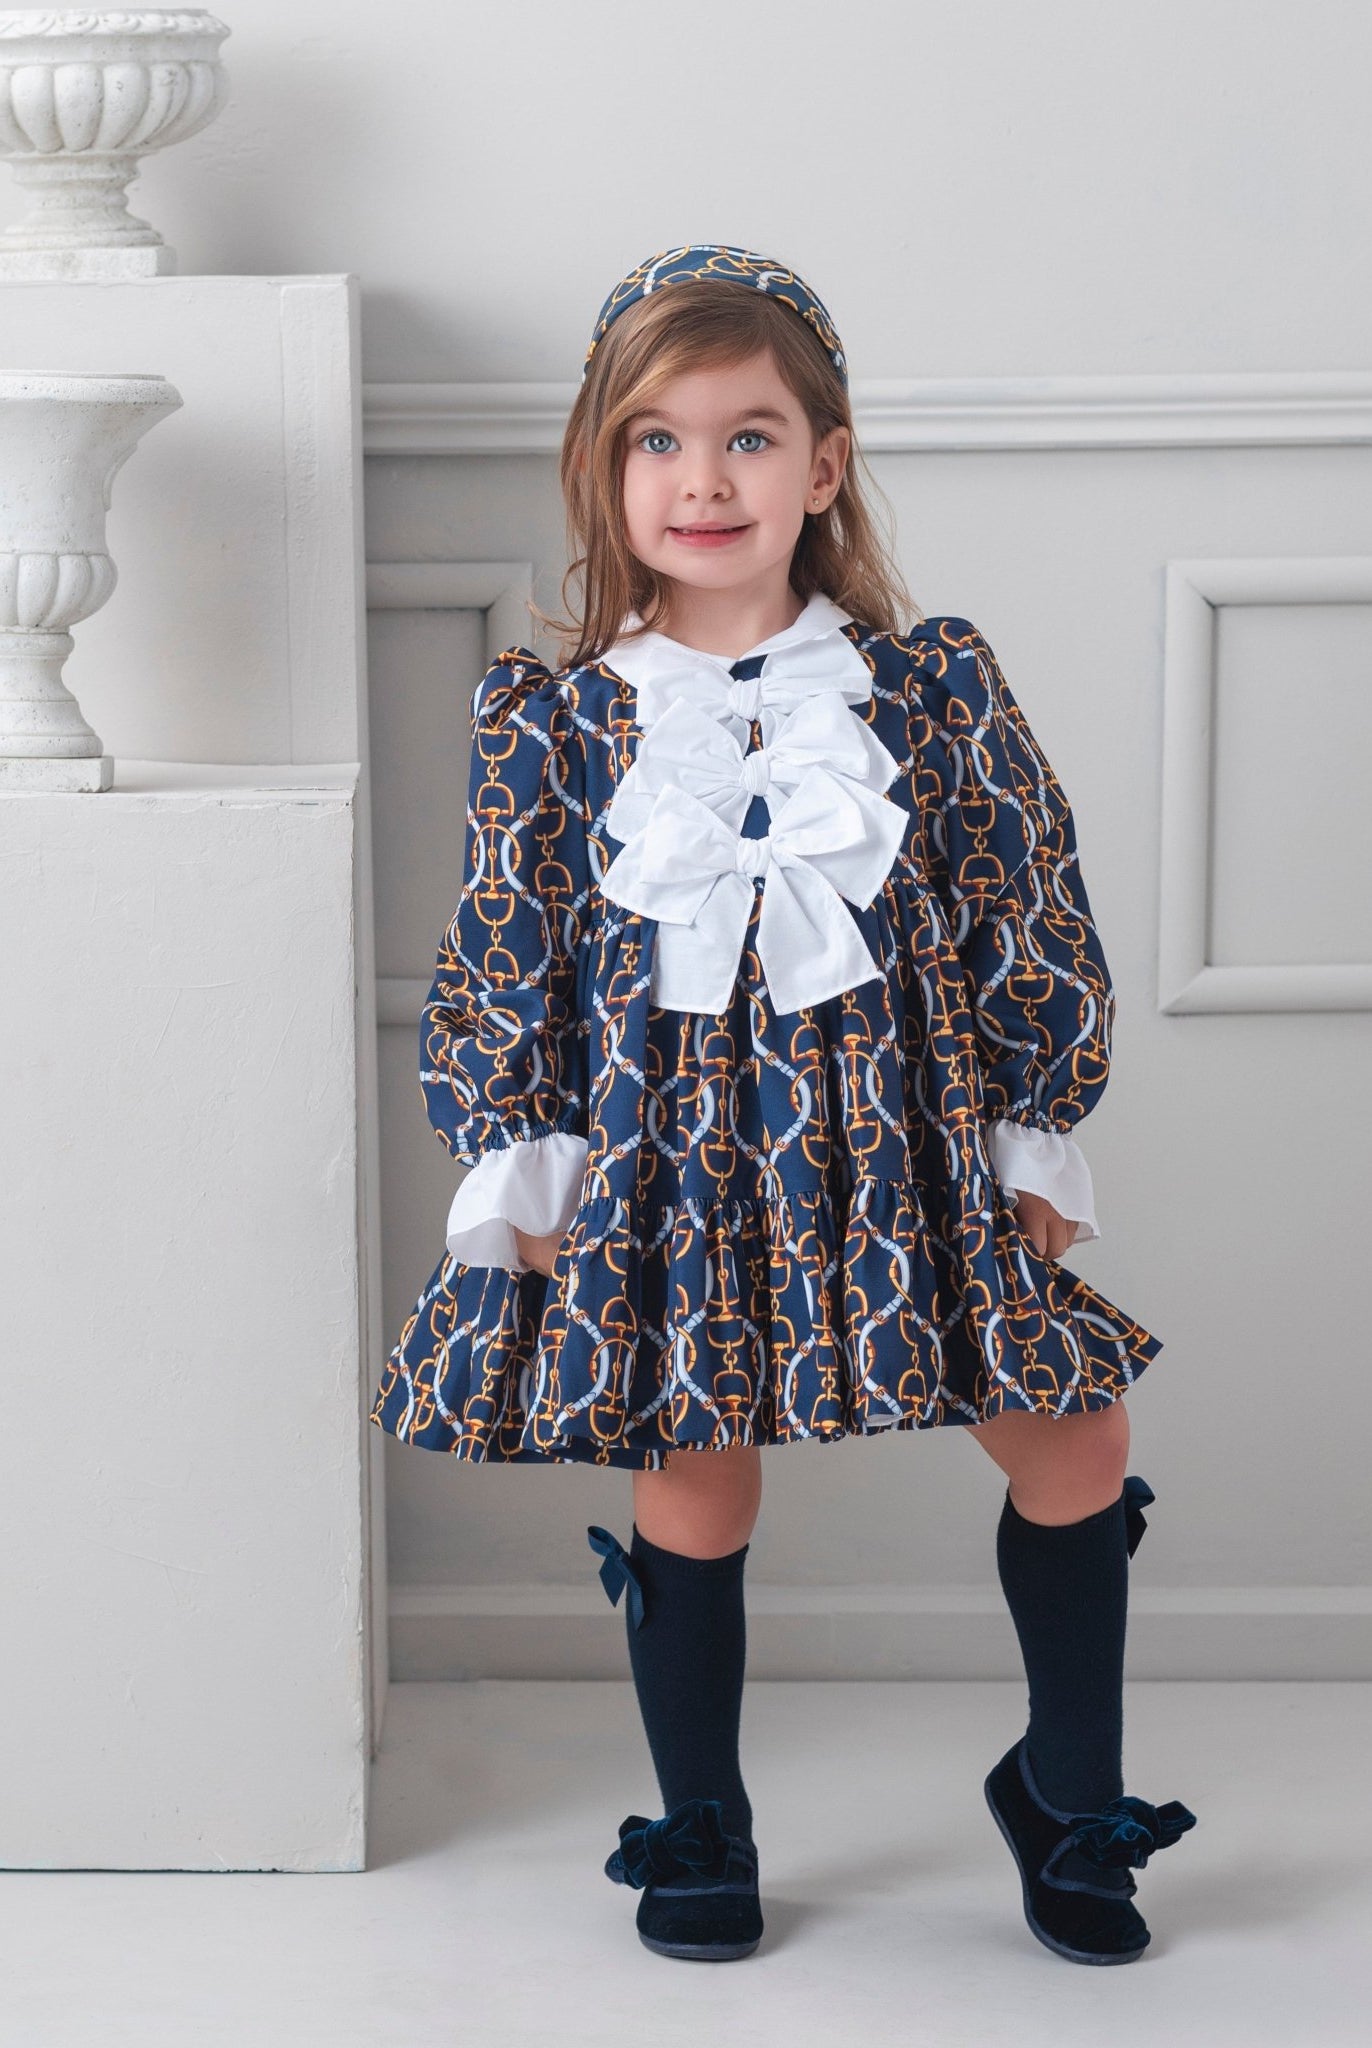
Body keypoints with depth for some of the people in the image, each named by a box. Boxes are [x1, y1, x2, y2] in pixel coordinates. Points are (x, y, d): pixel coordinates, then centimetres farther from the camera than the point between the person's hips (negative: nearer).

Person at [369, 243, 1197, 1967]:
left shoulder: (933, 689, -1)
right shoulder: (555, 718, -2)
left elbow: (1035, 922, 3)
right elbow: (502, 964, 2)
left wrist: (1038, 1146, 2)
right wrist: (517, 1172, -2)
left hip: (902, 1148, 1)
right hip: (663, 1164, -1)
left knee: (1075, 1445, 2)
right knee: (692, 1493, 5)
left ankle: (1066, 1793, 24)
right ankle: (700, 1834, 27)